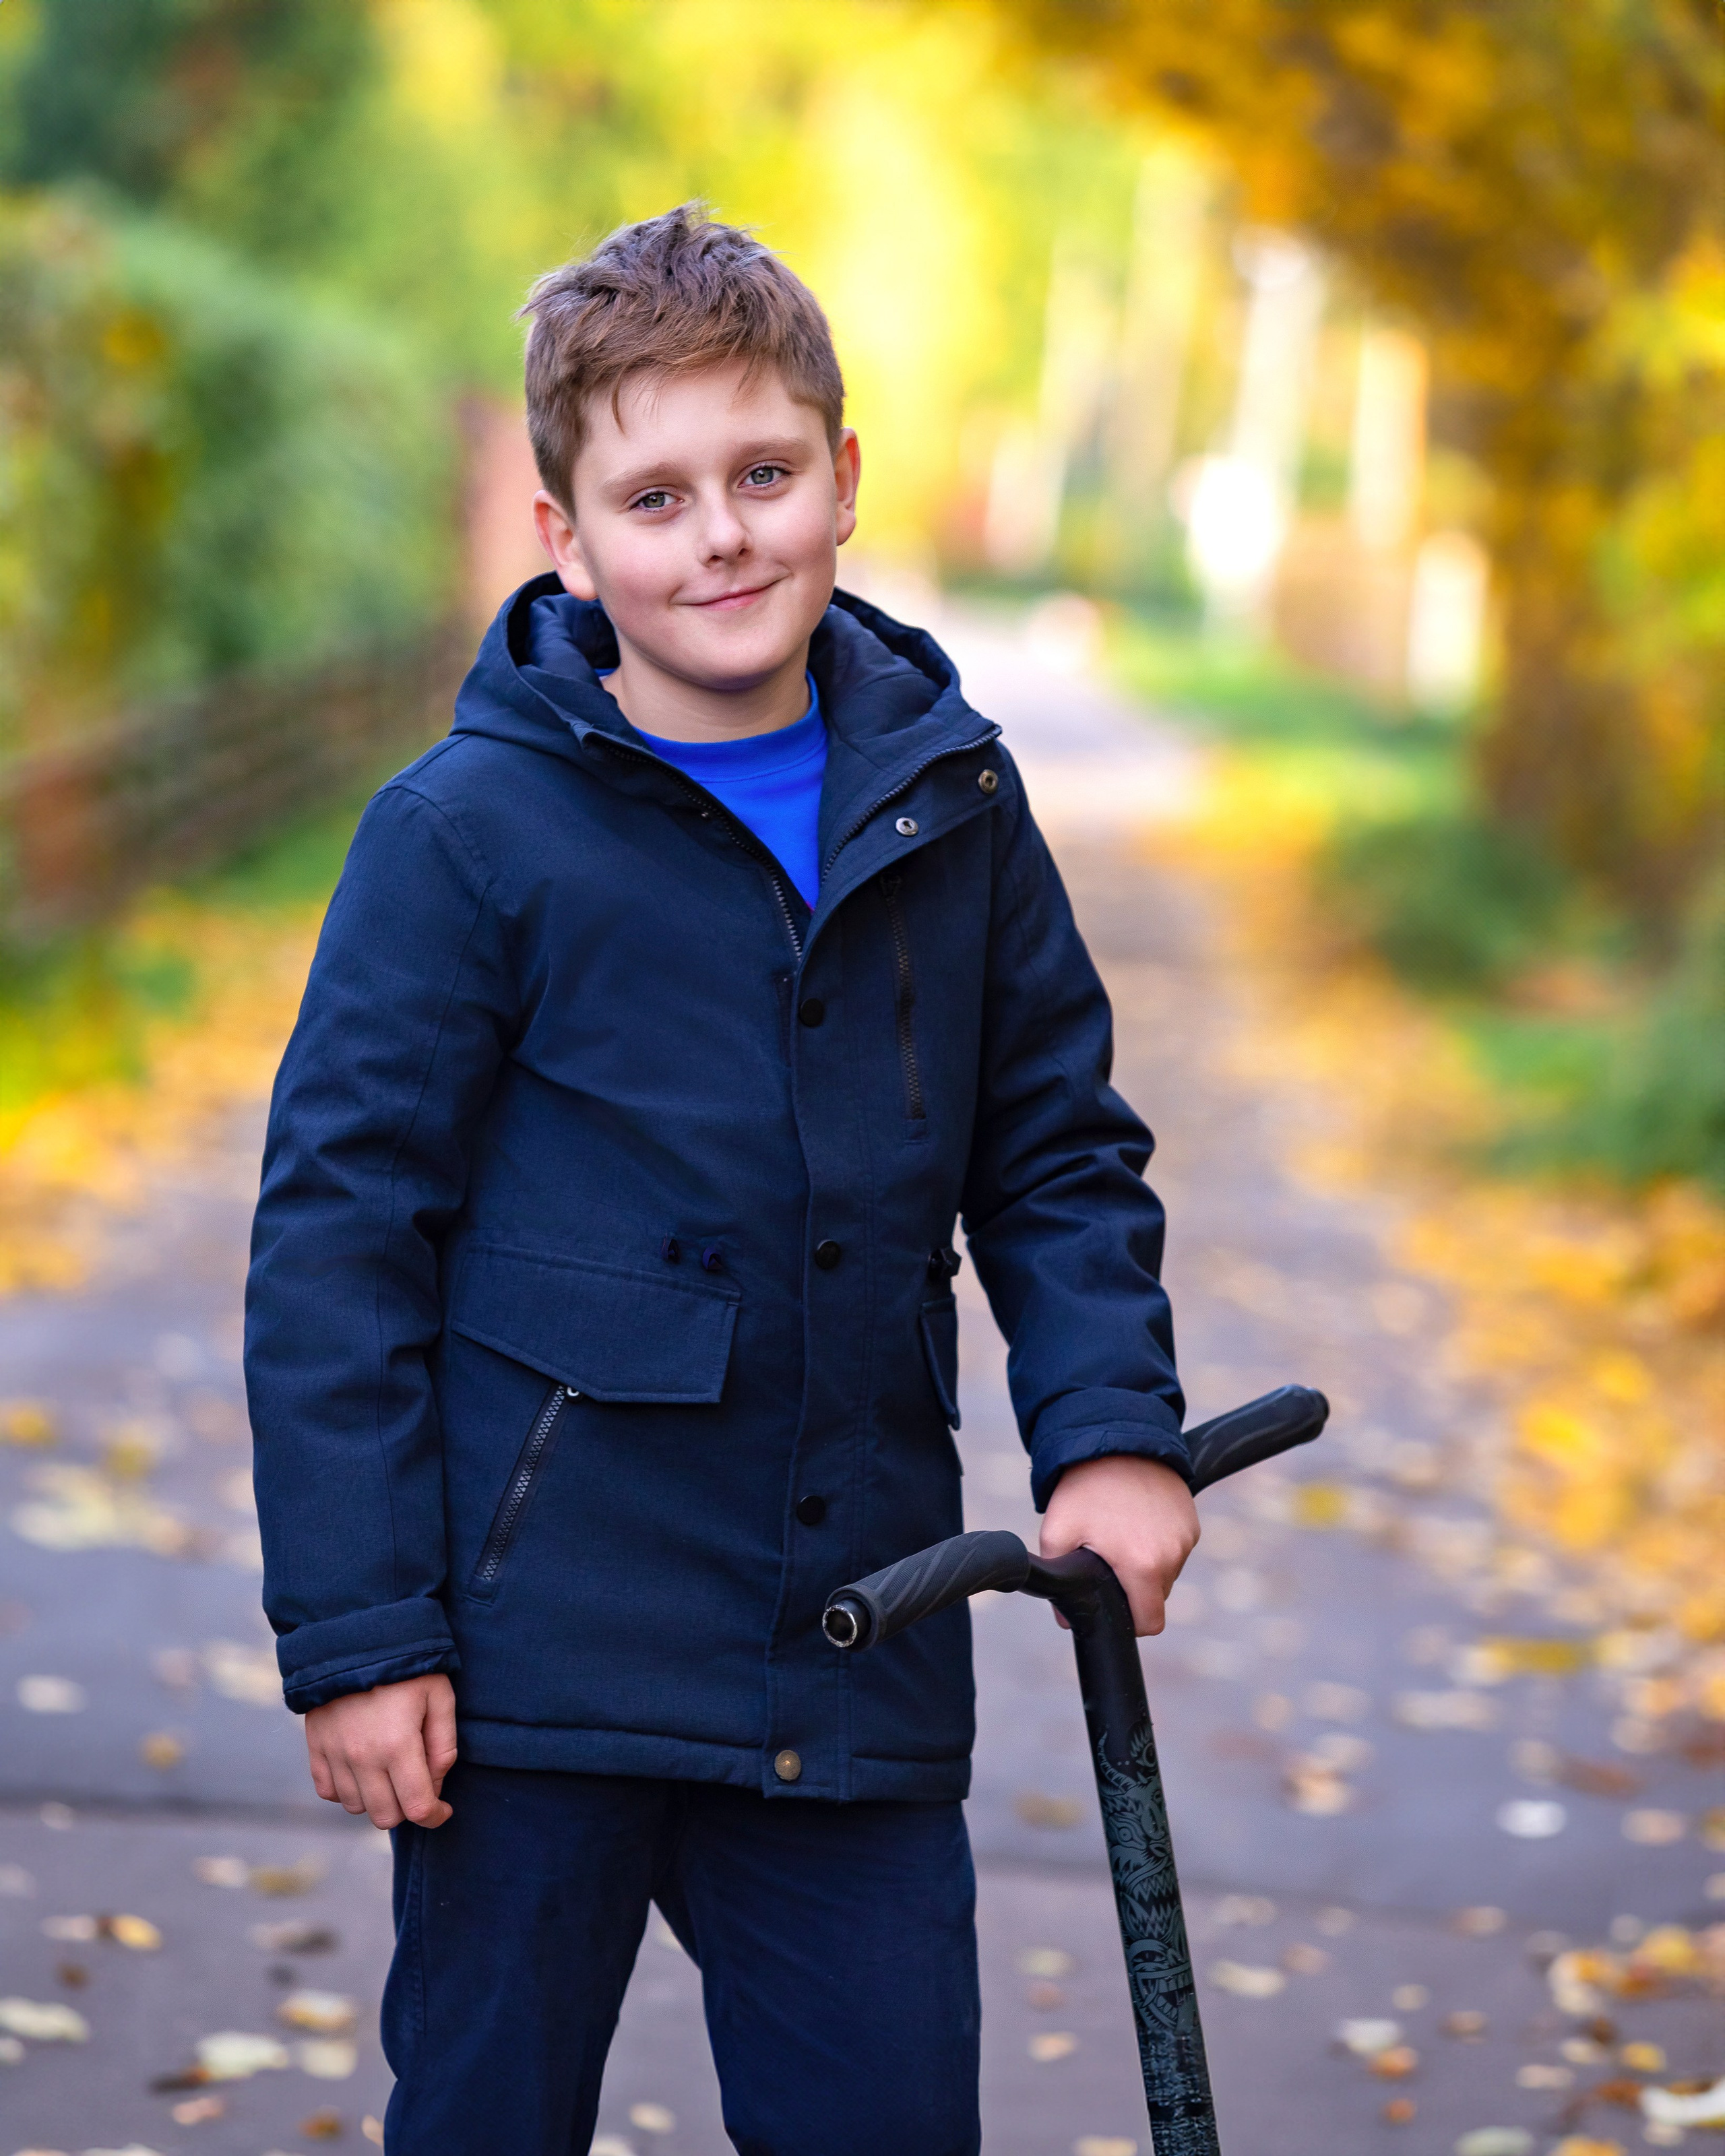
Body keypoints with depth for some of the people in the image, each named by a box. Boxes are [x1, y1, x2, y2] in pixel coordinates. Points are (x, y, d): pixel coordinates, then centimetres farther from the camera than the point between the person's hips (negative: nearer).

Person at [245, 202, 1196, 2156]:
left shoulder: (946, 802, 4)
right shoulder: (470, 835, -9)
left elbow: (1057, 1150, 14)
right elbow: (338, 1232, -7)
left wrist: (1109, 1427, -2)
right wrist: (354, 1633, -9)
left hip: (859, 1651, 3)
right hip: (541, 1650, -3)